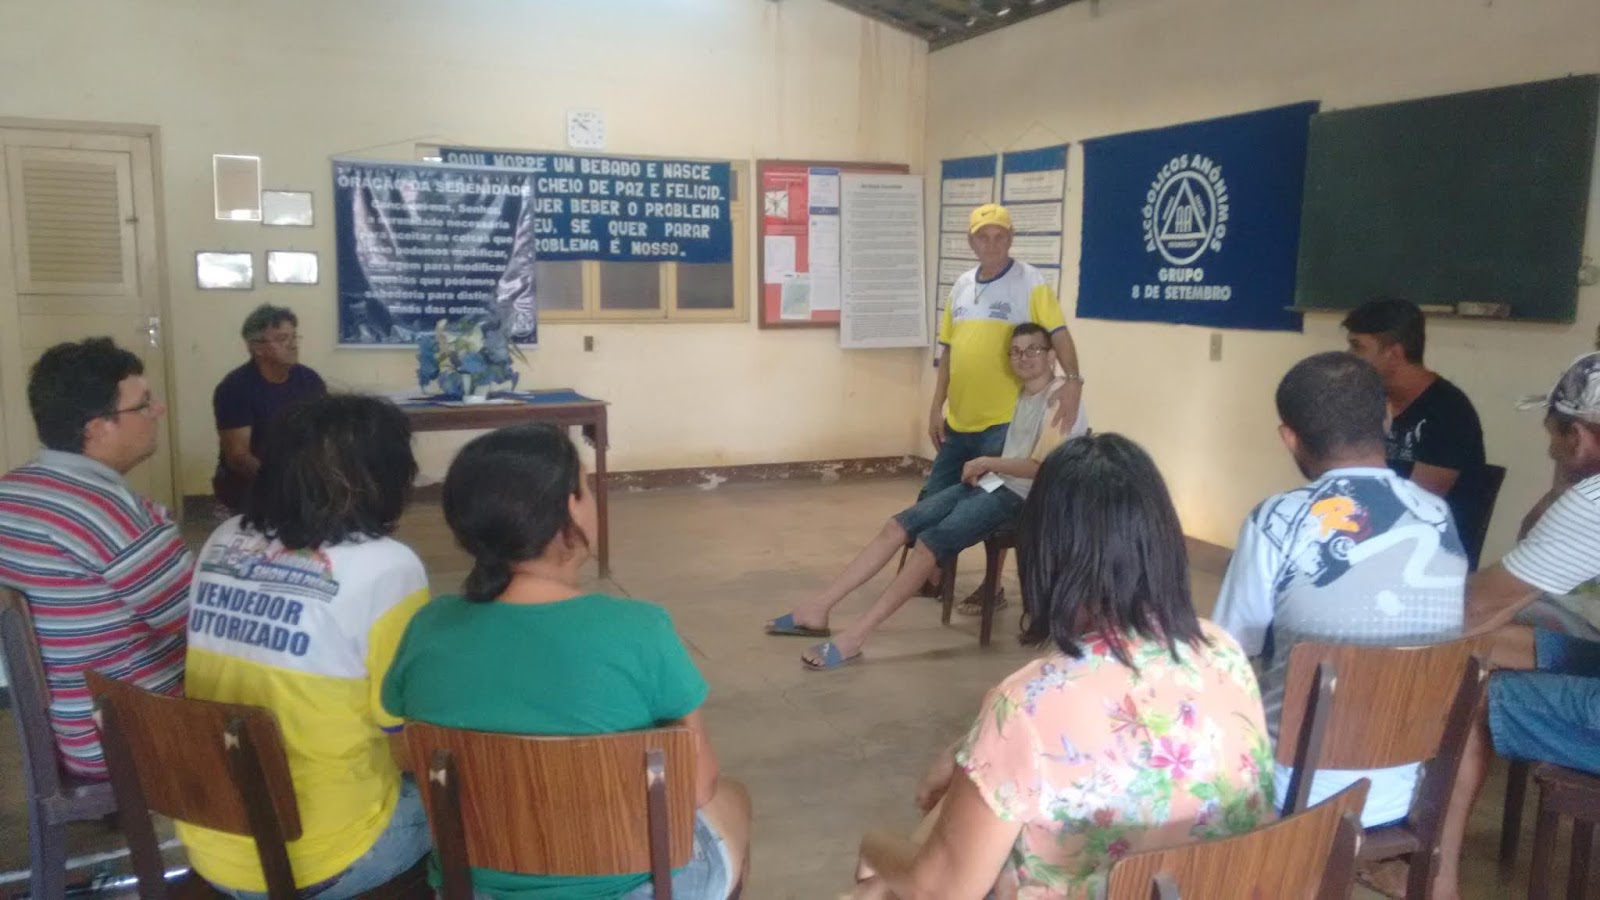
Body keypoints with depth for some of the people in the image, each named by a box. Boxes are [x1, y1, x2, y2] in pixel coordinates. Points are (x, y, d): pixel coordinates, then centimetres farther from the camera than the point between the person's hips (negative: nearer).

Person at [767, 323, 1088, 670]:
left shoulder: (1061, 395, -10)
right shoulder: (1021, 392, 17)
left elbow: (1043, 467, -18)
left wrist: (987, 462, -8)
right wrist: (983, 468, 3)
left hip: (1019, 496, -8)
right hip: (991, 482, 8)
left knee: (929, 543, -26)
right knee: (896, 527, -7)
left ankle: (856, 634, -25)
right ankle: (817, 608, -9)